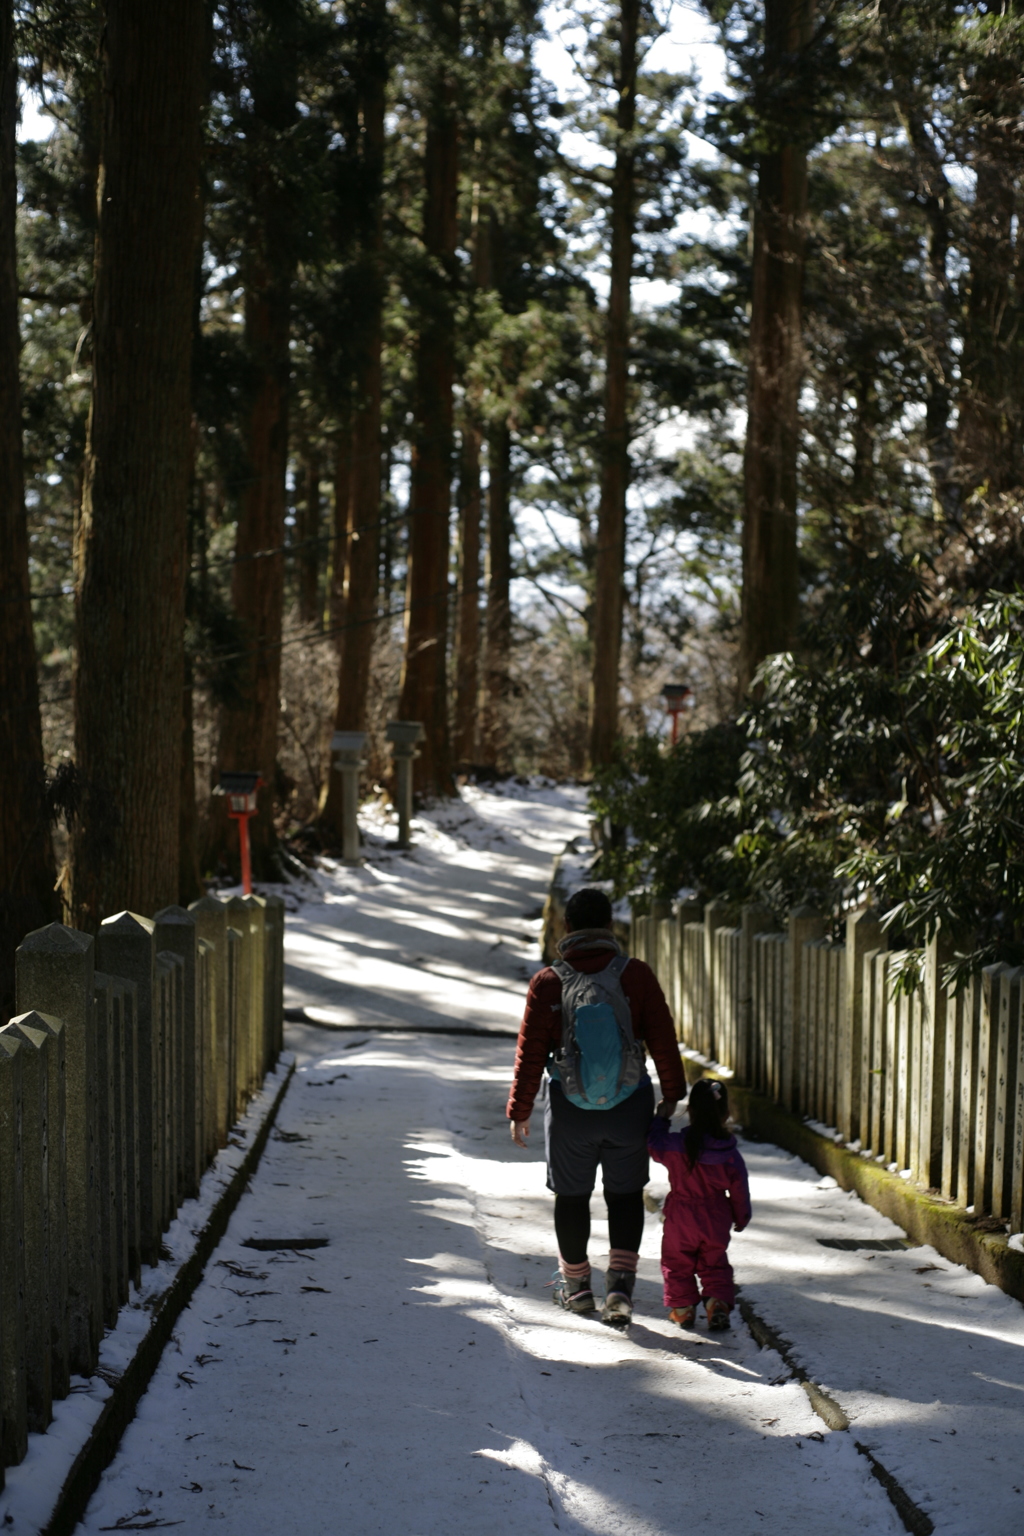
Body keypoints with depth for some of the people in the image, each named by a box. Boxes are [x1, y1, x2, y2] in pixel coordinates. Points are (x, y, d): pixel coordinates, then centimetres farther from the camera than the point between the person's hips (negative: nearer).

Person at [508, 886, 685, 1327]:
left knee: (572, 1196, 16)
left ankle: (575, 1285, 30)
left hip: (570, 1109, 0)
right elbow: (664, 1042, -5)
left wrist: (519, 1111, 4)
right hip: (630, 1106, 1)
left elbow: (530, 1054, -6)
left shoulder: (547, 983, -8)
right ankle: (620, 1286, 2)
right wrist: (672, 1096, 8)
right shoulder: (637, 976, -7)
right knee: (624, 1194, 14)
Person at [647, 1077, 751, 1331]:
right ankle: (718, 1303, 2)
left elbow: (654, 1146, 3)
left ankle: (682, 1307, 15)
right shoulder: (730, 1154, -10)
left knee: (677, 1263, 15)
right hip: (716, 1224, 2)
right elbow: (739, 1189, -1)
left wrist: (661, 1119, 14)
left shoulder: (676, 1146, -18)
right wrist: (741, 1217, 15)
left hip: (681, 1223, -2)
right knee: (715, 1264, 17)